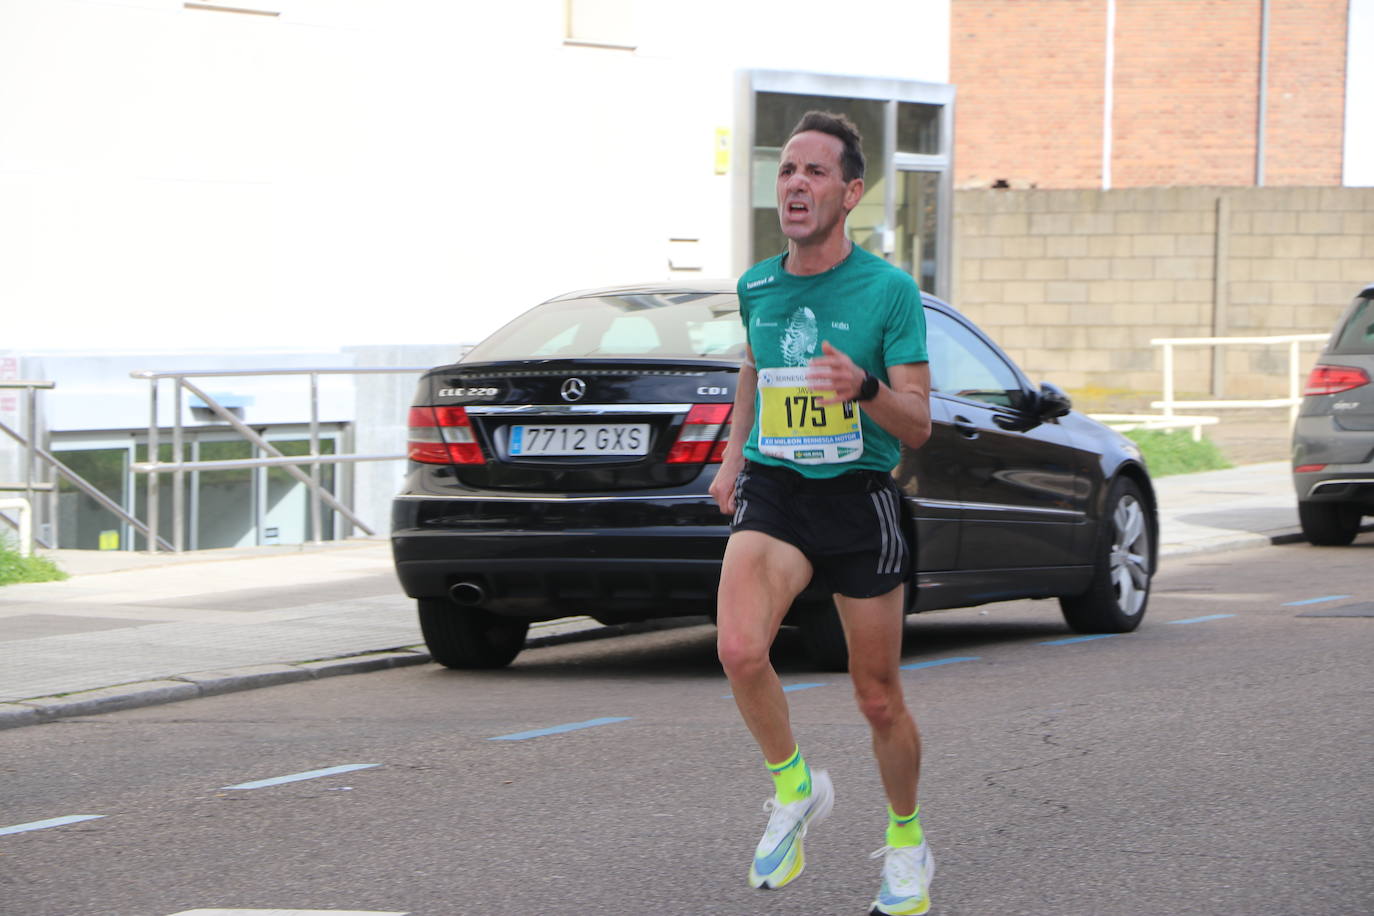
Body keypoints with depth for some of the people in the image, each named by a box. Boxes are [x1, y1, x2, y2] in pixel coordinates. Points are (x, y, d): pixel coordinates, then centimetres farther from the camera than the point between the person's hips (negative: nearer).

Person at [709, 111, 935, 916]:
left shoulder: (889, 290, -7)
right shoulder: (757, 288, 5)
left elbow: (918, 426, -8)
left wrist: (865, 388, -28)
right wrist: (734, 456, 21)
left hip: (859, 496, -2)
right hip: (773, 491, 2)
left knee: (879, 700, 6)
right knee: (740, 651, -25)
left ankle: (907, 846, 31)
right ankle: (795, 788, 1)